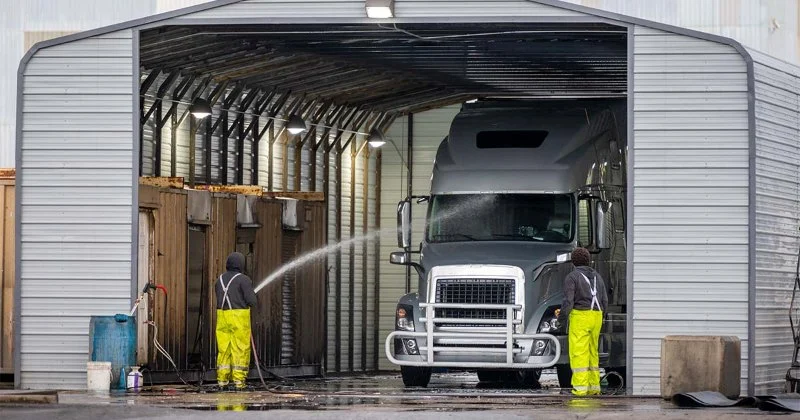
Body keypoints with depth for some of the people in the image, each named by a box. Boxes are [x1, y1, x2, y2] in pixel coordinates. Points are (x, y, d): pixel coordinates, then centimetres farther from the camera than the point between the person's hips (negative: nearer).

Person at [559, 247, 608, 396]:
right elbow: (604, 302, 12)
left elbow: (568, 301, -13)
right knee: (592, 353, 14)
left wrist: (562, 316, 3)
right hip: (596, 317, 6)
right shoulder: (597, 277, 14)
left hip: (579, 316, -6)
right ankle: (594, 387, 13)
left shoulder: (571, 277, -5)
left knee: (578, 353, -7)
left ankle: (580, 387, -13)